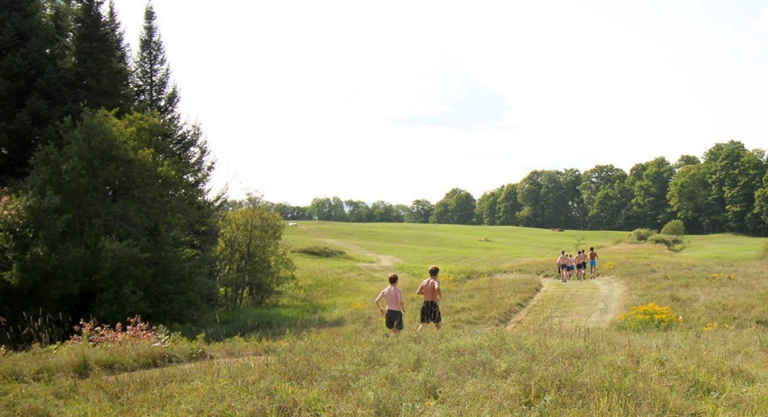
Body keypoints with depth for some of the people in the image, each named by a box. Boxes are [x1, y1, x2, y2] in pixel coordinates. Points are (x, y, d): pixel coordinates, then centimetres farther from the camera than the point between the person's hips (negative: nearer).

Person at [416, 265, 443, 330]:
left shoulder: (425, 281, 10)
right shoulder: (436, 281, -8)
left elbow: (418, 292, 11)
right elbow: (437, 288, -31)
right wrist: (441, 297, -14)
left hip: (425, 305, 5)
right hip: (433, 305, -5)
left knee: (423, 324, 4)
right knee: (439, 325, 13)